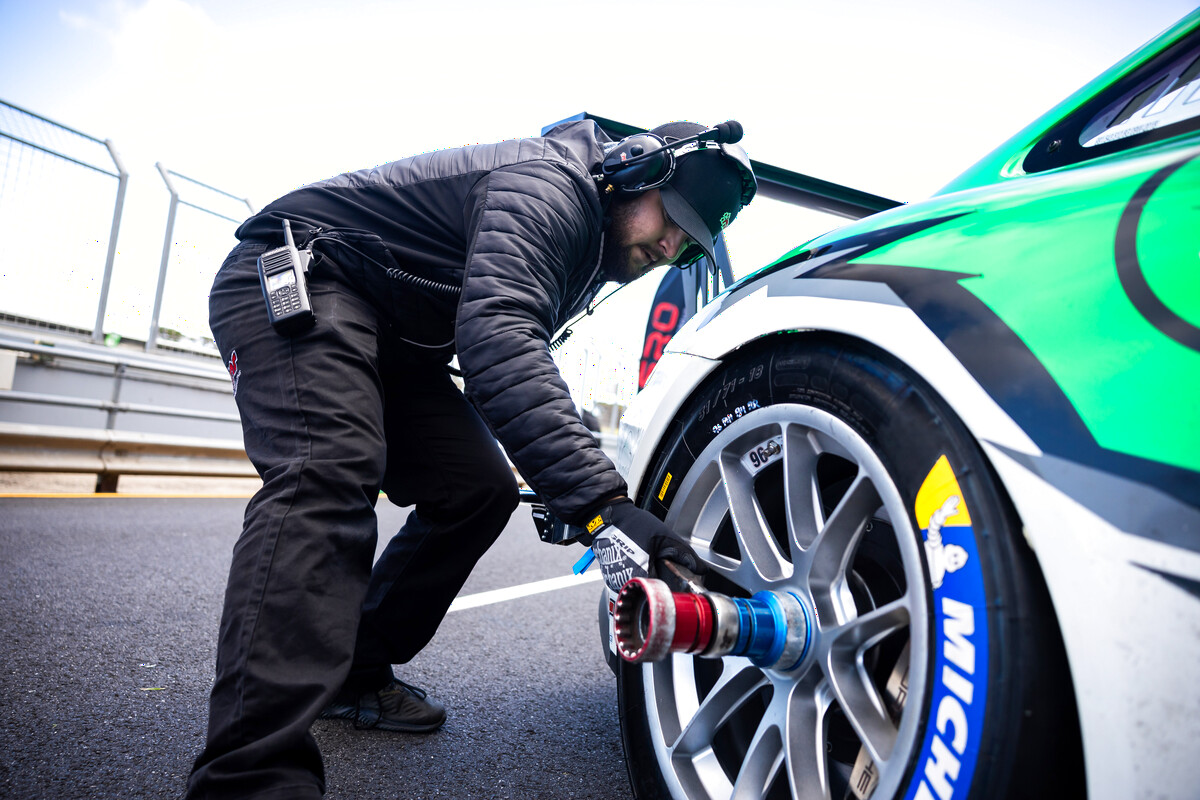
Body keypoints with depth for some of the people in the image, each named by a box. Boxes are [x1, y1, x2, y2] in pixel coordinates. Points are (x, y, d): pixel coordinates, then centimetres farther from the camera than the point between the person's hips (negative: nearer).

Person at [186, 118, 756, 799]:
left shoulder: (592, 253, 10)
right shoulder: (551, 181, -21)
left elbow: (515, 355, 18)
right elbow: (495, 333, -39)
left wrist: (559, 487, 9)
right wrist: (600, 498, -47)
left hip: (394, 339, 9)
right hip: (298, 278, -9)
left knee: (480, 487, -1)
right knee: (329, 475, -32)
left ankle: (354, 675, 10)